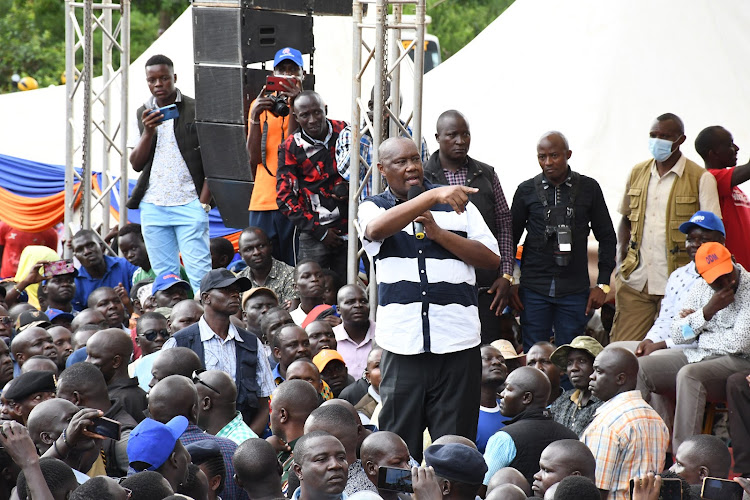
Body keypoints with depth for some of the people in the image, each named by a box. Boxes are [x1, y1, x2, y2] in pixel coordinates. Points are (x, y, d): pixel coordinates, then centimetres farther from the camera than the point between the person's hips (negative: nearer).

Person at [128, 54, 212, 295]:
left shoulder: (195, 110, 0)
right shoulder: (144, 114, 12)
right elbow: (137, 164, 7)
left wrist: (203, 203, -8)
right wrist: (148, 131, -10)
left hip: (189, 205, -4)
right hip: (153, 206, 4)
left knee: (200, 275, -10)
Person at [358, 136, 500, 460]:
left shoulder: (458, 206, 12)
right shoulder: (374, 208, 9)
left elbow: (491, 259, 6)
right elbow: (376, 229, -17)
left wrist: (438, 233, -6)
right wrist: (433, 196, -27)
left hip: (457, 339, 1)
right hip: (403, 343, 0)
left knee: (456, 443, 0)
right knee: (399, 441, 0)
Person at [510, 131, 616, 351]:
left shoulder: (588, 188, 4)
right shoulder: (527, 190, 5)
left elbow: (607, 237, 8)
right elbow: (511, 238, 11)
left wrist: (603, 284, 2)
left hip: (574, 290, 0)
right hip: (534, 289, 0)